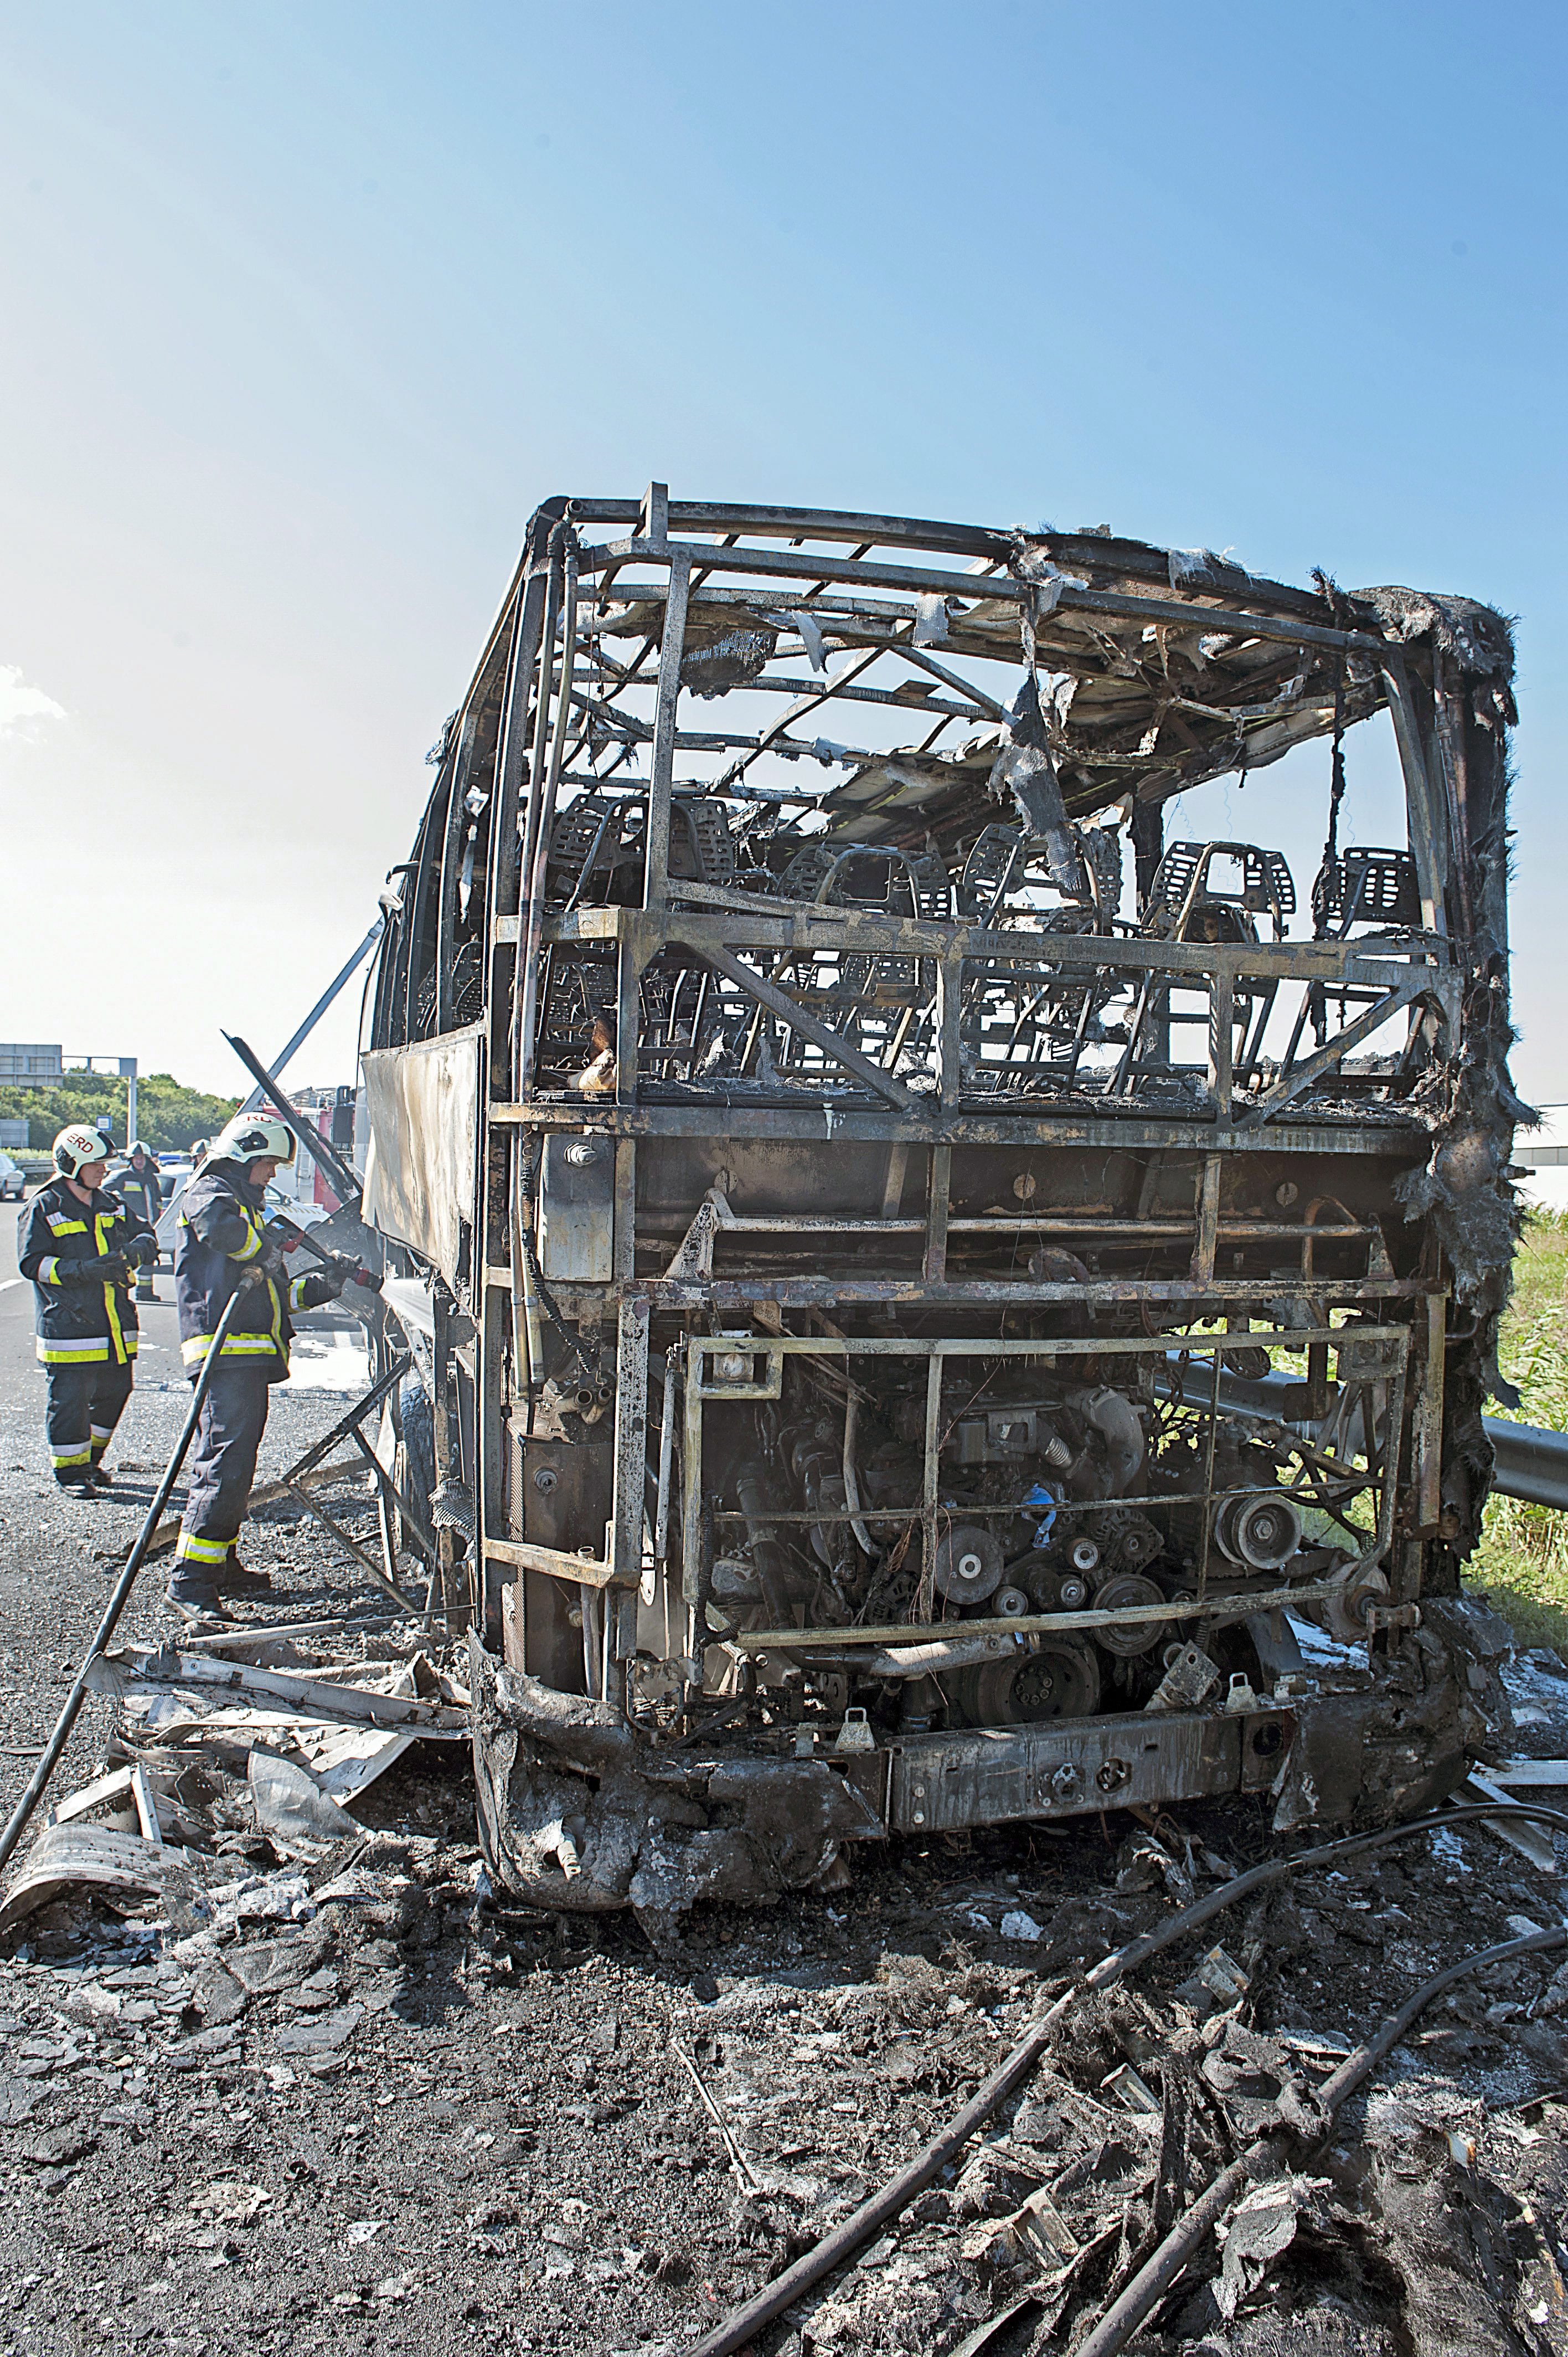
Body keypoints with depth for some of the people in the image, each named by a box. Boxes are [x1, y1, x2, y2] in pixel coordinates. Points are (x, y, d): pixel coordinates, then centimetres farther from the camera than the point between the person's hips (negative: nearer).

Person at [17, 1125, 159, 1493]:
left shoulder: (113, 1206, 14)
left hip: (116, 1326, 6)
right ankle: (71, 1468, 12)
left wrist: (133, 1250, -14)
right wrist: (86, 1270, -21)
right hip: (69, 1324, -6)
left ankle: (90, 1459, 31)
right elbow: (32, 1262, -9)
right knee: (69, 1400, -2)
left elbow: (146, 1237, 12)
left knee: (113, 1393, 12)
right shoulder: (43, 1208, -3)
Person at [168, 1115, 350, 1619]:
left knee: (230, 1464, 17)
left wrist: (316, 1287, 14)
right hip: (227, 1351, -11)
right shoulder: (209, 1190, -1)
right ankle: (190, 1581, -16)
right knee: (225, 1465, -16)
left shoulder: (247, 1206, 29)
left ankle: (220, 1564, 27)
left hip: (247, 1357, 11)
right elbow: (220, 1225, -28)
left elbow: (266, 1293, 29)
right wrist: (266, 1253, -13)